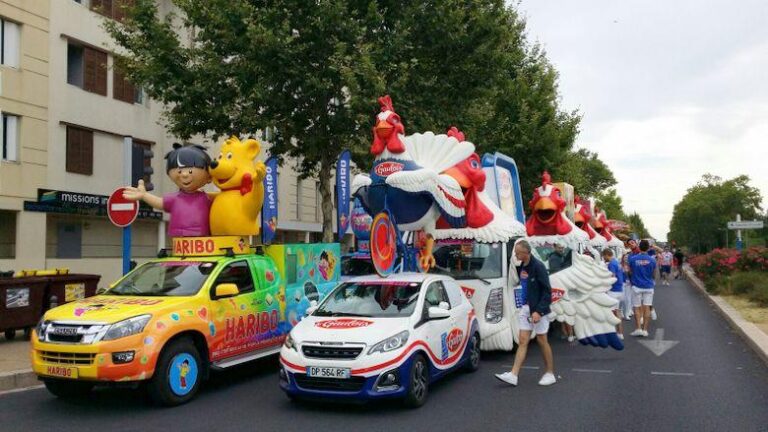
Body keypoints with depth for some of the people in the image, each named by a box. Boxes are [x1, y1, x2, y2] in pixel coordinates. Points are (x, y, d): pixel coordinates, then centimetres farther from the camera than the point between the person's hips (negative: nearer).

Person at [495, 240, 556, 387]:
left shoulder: (538, 267, -16)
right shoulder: (521, 267, 7)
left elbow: (547, 291, -17)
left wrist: (539, 311, -22)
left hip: (538, 309, -7)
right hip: (526, 308, 7)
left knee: (542, 341, 4)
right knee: (523, 341, 4)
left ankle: (550, 373, 19)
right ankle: (513, 375, 1)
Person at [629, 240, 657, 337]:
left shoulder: (632, 259, -8)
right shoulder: (652, 260, -5)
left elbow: (630, 272, 1)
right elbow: (654, 274, 6)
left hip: (637, 286, -1)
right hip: (648, 286, 1)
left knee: (637, 308, 6)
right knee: (647, 308, 3)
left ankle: (638, 328, 0)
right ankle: (645, 330, 3)